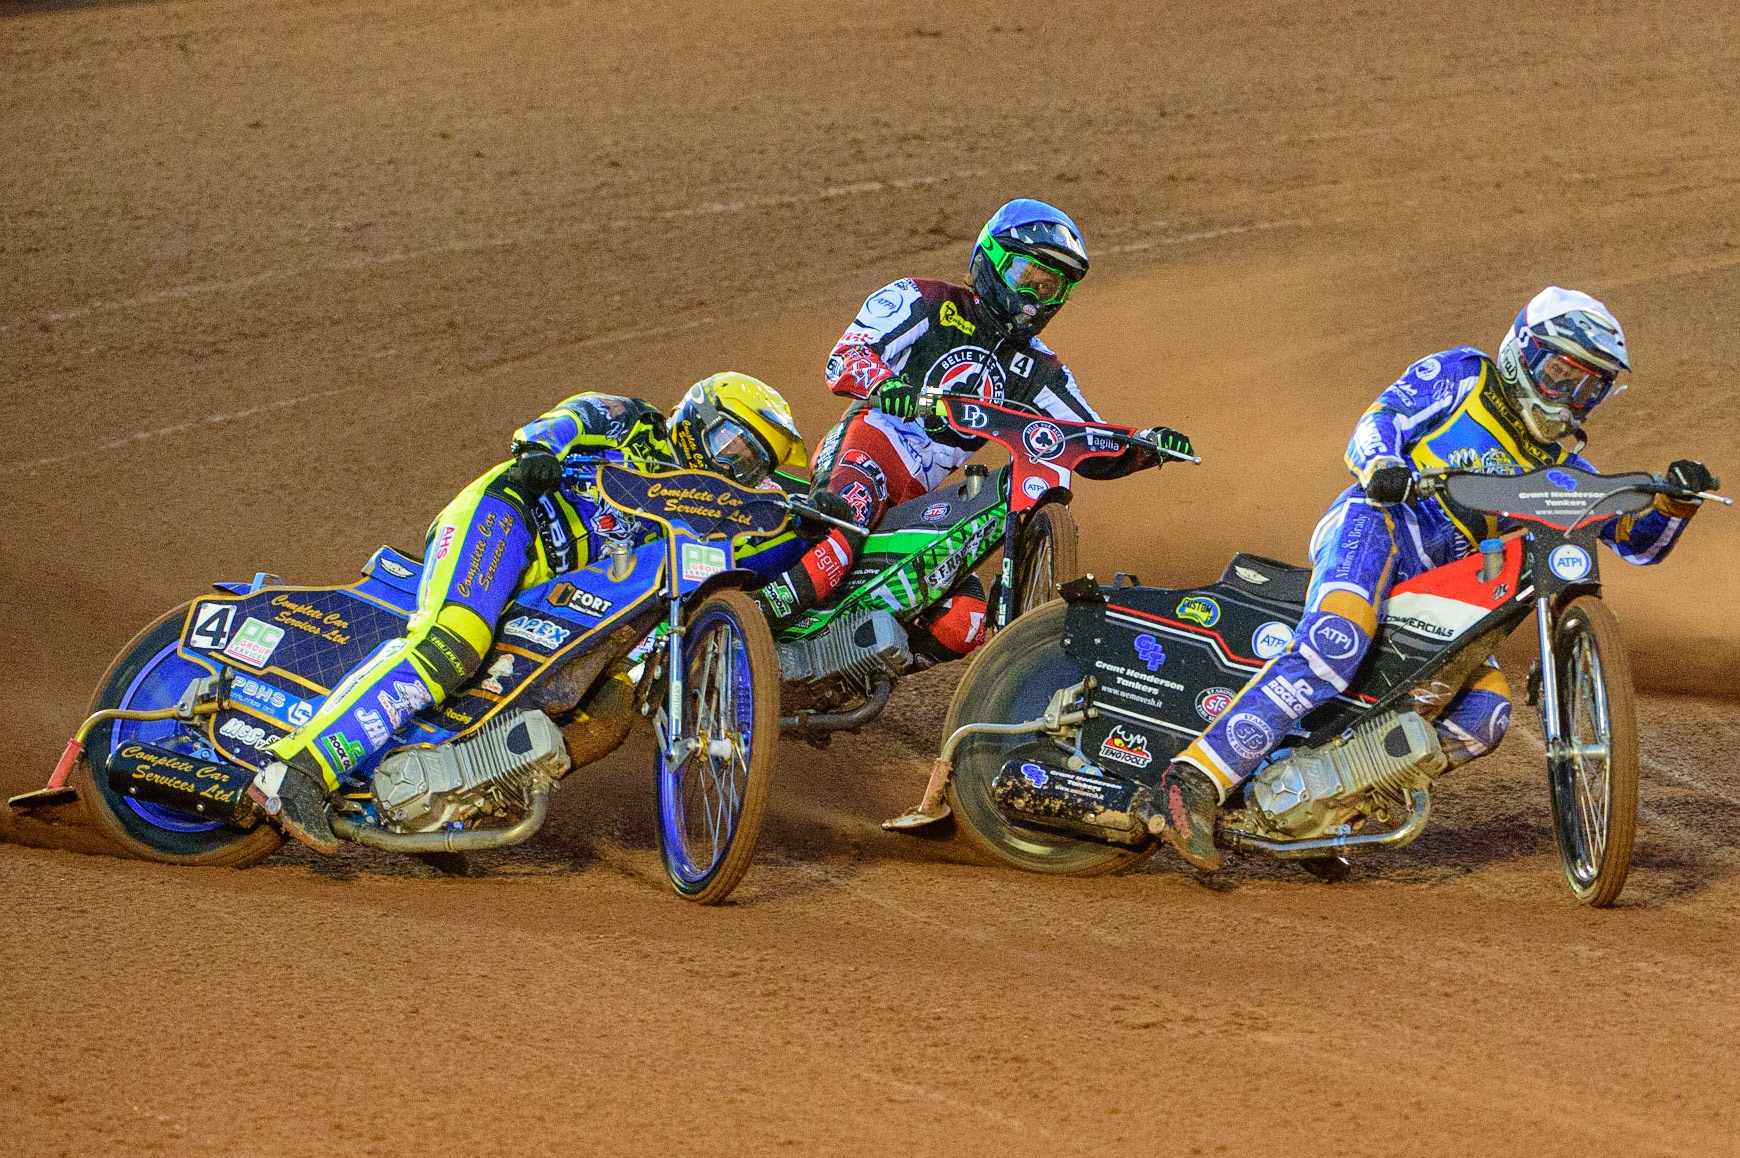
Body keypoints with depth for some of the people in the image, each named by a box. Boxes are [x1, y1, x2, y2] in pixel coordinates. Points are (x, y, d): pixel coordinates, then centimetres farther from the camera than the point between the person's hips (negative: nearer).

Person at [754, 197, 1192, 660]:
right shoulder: (925, 302, 3)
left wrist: (1146, 448, -3)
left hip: (924, 501, 6)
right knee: (857, 499, -43)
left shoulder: (1036, 371, 20)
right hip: (867, 448, -6)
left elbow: (1092, 451, 19)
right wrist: (882, 384, -33)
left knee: (961, 625, -14)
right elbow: (845, 357, -9)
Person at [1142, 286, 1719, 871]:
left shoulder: (1559, 463, 24)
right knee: (1335, 644, -35)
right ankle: (1195, 781, -41)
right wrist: (1381, 466, -26)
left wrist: (1676, 499, -1)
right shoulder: (1461, 375, 10)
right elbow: (1381, 419, -3)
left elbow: (1639, 539, 21)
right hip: (1379, 522, -7)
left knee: (1485, 714, -14)